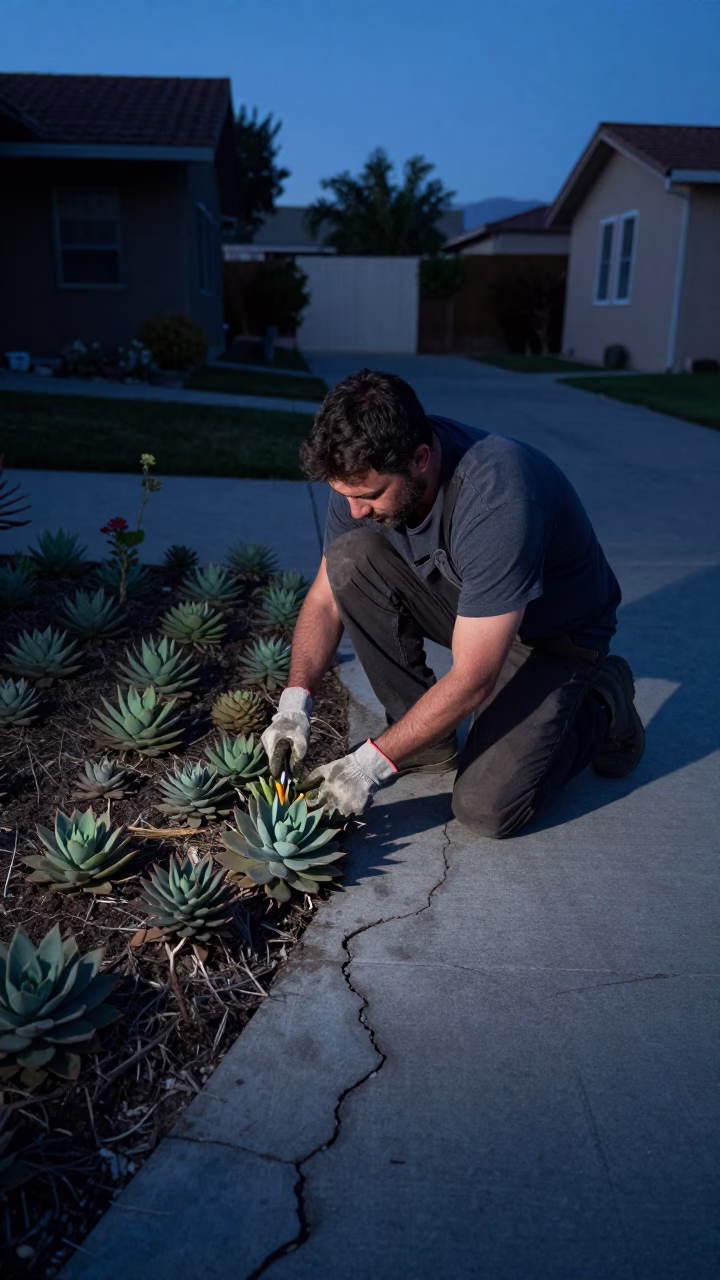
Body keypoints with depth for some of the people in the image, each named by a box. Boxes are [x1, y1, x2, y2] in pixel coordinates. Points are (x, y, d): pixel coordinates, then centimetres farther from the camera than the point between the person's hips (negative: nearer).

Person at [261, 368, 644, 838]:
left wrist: (375, 761, -29)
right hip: (468, 605, 6)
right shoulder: (367, 475, -16)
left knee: (486, 808, -19)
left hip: (555, 633, -6)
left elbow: (472, 682, -34)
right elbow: (326, 598, -6)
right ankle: (428, 737, -4)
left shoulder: (498, 497, -38)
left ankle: (601, 707, 9)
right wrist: (296, 699, -19)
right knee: (350, 557, -19)